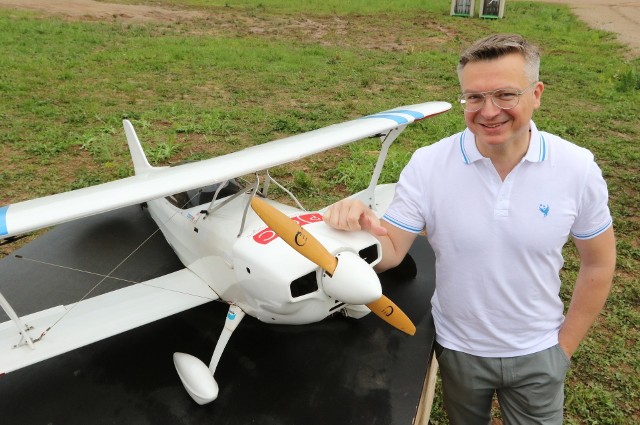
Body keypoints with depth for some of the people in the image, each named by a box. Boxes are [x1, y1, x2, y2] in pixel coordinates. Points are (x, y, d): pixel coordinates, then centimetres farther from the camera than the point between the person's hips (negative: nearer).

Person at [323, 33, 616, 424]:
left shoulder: (577, 168, -16)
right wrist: (362, 230, -39)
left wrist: (565, 345, 0)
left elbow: (599, 263, -4)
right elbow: (392, 252, -16)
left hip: (537, 354, 1)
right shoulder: (427, 165, -19)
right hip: (458, 349, 0)